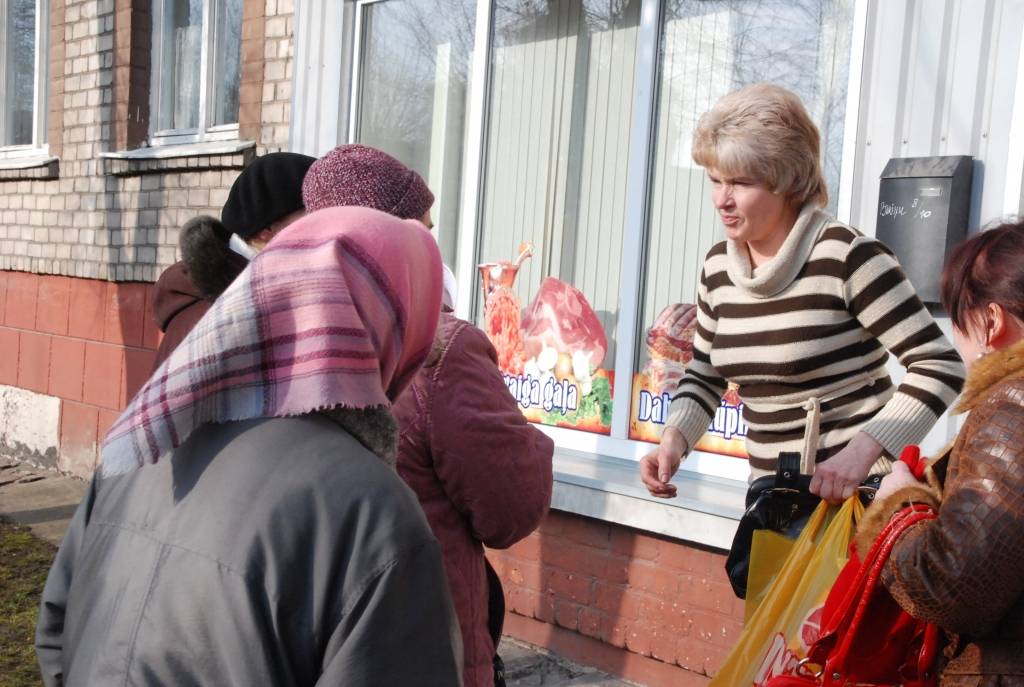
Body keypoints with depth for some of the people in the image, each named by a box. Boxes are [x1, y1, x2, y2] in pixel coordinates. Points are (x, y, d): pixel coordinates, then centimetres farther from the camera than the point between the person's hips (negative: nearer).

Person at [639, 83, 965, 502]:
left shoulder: (847, 256, -16)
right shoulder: (718, 266, 3)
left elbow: (939, 366, -16)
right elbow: (705, 375, 15)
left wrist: (862, 450, -28)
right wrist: (675, 437, -4)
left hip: (856, 498, -6)